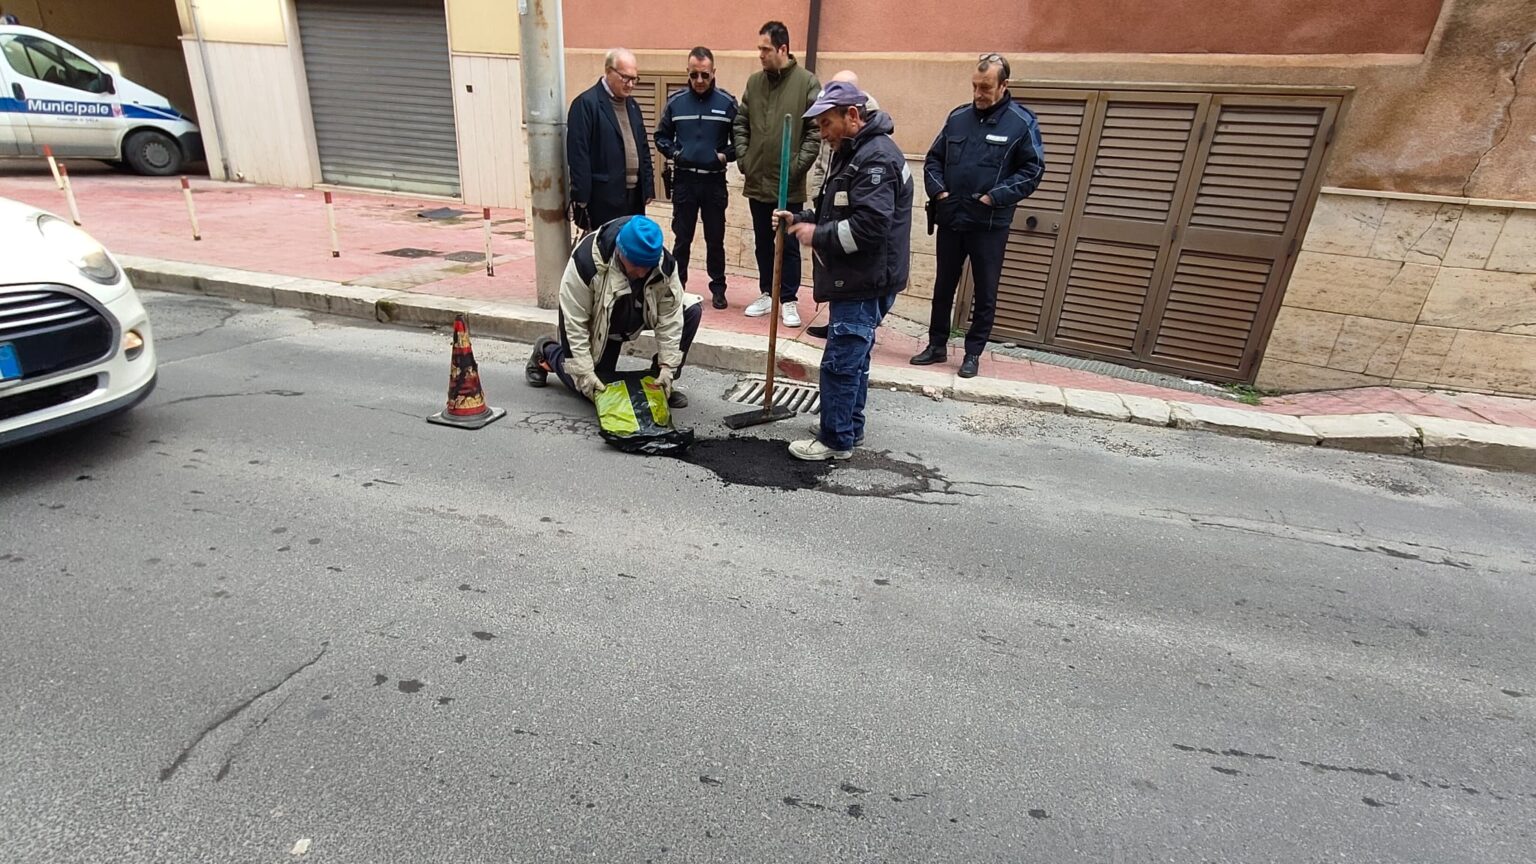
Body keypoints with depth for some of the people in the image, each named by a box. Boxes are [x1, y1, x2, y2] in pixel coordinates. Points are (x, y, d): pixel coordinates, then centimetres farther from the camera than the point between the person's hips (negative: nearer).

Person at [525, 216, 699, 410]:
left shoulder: (664, 264, -28)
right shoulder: (586, 261, -36)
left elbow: (670, 317, -20)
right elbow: (574, 322, -29)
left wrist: (667, 368, -26)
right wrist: (585, 373, -30)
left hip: (636, 316, 4)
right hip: (599, 325, -3)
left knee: (691, 310, -18)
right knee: (594, 391, -6)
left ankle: (659, 382, -5)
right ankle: (547, 351, 22)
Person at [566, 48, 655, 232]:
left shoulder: (632, 105, 15)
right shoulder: (586, 103, -9)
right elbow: (578, 155, -13)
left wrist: (648, 187, 12)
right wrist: (581, 200, -17)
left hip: (634, 195, 7)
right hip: (605, 198, -7)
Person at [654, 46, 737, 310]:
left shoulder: (727, 102, -1)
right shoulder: (676, 102, 3)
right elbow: (661, 137, 13)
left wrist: (726, 155, -12)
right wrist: (673, 152, -4)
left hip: (715, 181, -1)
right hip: (684, 180, 1)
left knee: (715, 239, 7)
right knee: (682, 238, 7)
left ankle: (718, 288, 18)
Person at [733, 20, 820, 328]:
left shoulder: (807, 82, -5)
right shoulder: (754, 81, 8)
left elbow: (815, 130, -8)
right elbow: (741, 124, 14)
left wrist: (797, 166, -14)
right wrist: (743, 158, 2)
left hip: (789, 184, -4)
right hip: (757, 181, 5)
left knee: (789, 245, 4)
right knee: (763, 243, 13)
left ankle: (789, 300, 14)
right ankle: (767, 294, 25)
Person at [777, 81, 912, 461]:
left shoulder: (877, 157, -17)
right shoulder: (851, 153, 18)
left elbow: (870, 226, -26)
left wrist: (818, 236, -17)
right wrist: (800, 220, 9)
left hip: (867, 281, -11)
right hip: (854, 278, 11)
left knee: (840, 361, -5)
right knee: (853, 358, 17)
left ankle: (836, 440, 7)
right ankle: (850, 428, 29)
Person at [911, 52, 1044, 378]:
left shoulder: (1021, 122, -4)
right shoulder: (958, 116, 8)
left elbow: (1033, 169, -5)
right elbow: (933, 159, 15)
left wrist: (995, 196, -14)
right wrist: (937, 189, -2)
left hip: (990, 225, -3)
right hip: (950, 220, 4)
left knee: (985, 293, 4)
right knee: (943, 286, 12)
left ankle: (973, 353, 16)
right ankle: (937, 345, 24)